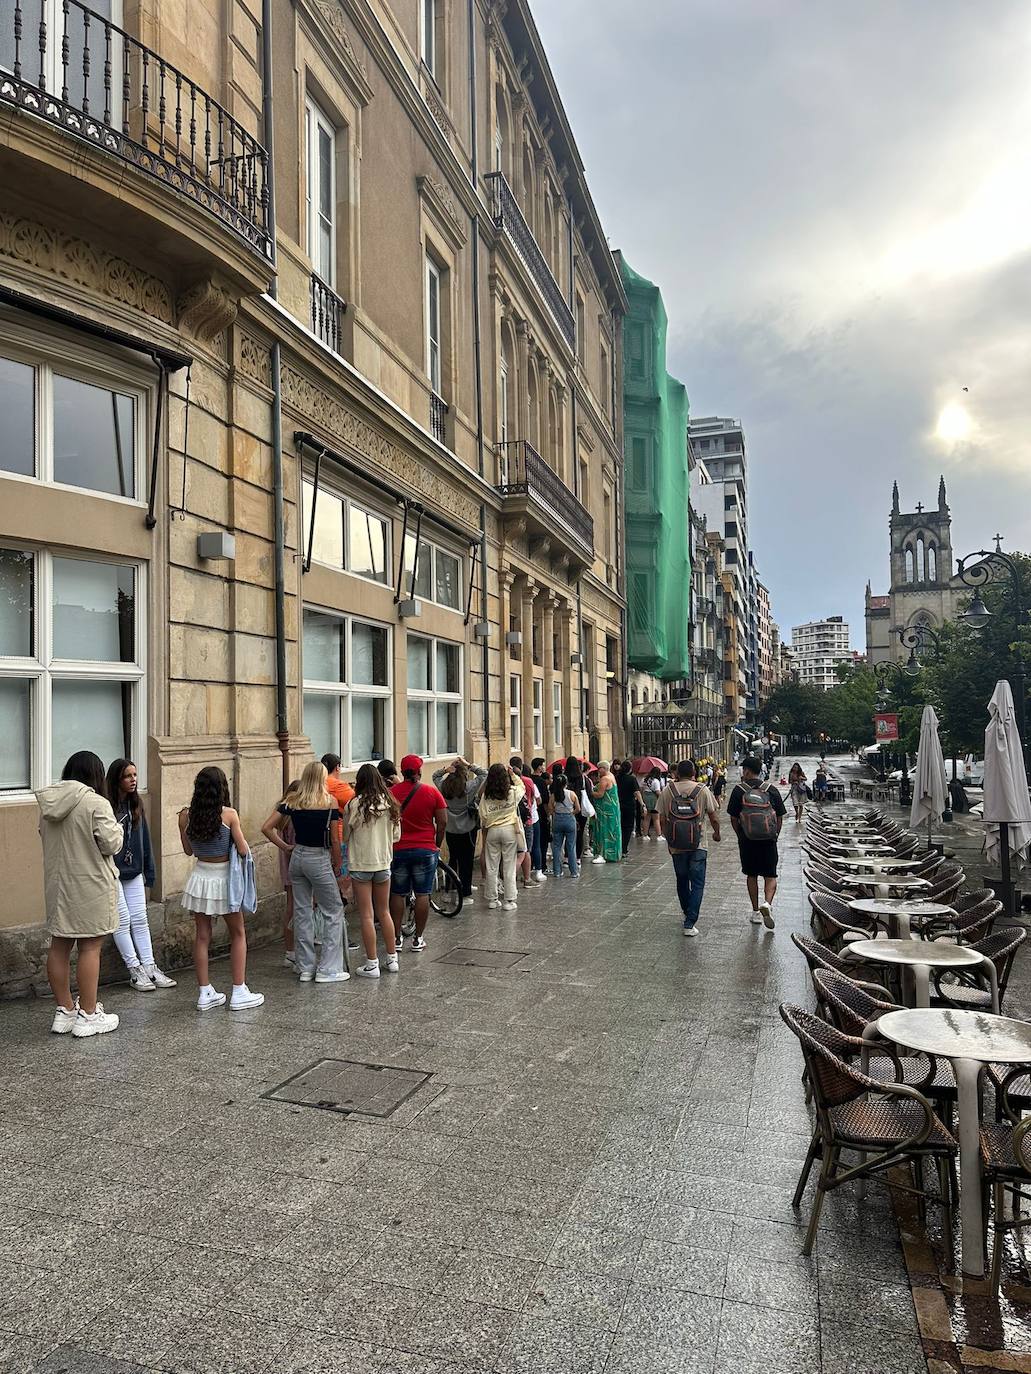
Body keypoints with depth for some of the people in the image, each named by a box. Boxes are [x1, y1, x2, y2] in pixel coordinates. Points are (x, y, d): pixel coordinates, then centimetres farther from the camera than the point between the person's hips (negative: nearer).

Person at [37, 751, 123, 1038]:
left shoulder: (48, 804, 4)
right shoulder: (96, 804, -17)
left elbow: (45, 837, 14)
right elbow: (110, 844, -16)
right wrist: (117, 829, 3)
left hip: (57, 883, 7)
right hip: (90, 886, -7)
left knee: (59, 946, 13)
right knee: (90, 948, 1)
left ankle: (64, 1011, 24)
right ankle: (87, 1016, 7)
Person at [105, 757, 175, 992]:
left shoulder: (137, 803, 7)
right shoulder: (106, 806, -15)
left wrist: (149, 870, 12)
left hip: (133, 872, 6)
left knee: (140, 919, 7)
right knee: (123, 921, -1)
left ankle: (150, 968, 11)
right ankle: (135, 970, 7)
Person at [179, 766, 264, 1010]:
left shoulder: (187, 815, -6)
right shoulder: (229, 815, -16)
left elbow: (188, 850, 7)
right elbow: (243, 850, -12)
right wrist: (240, 837, 8)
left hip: (200, 878, 3)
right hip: (223, 878, -3)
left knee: (202, 936, 11)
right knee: (238, 934, 11)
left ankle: (205, 994, 16)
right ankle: (239, 993, 11)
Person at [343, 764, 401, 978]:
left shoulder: (354, 805, -12)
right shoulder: (389, 804, -1)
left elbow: (345, 836, -4)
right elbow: (396, 836, 6)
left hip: (361, 864, -4)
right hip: (383, 863, 4)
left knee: (367, 915, 2)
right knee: (384, 912, 17)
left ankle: (372, 964, 5)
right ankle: (392, 958, 22)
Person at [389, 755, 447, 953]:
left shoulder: (391, 792, -3)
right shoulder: (431, 792, -5)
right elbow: (442, 823, -4)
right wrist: (437, 844, 10)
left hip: (398, 850, 1)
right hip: (425, 850, -1)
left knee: (398, 894, 10)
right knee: (422, 894, 6)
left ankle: (397, 937, 14)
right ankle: (419, 939, 10)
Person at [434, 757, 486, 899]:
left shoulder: (443, 786, -6)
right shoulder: (469, 787, -16)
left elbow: (435, 776, 14)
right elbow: (484, 773, -7)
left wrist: (445, 769, -4)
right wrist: (469, 765, -8)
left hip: (450, 831, 4)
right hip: (468, 830, -4)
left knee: (452, 860, 17)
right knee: (466, 862, 4)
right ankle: (464, 893, 7)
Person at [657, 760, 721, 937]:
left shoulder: (667, 791, -2)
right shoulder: (703, 790, -5)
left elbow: (662, 819, 1)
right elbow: (714, 817, -1)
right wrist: (716, 833, 18)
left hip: (676, 846, 2)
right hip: (698, 846, -2)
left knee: (682, 881, 20)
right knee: (697, 884, 3)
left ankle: (687, 915, 37)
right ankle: (690, 923, -5)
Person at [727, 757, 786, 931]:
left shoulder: (739, 790, -4)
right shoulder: (771, 789, 1)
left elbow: (733, 818, -1)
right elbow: (780, 817, 4)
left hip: (747, 840, 0)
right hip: (769, 840, 0)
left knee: (751, 875, 14)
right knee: (770, 876, 8)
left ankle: (755, 912, 18)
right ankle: (767, 904, -17)